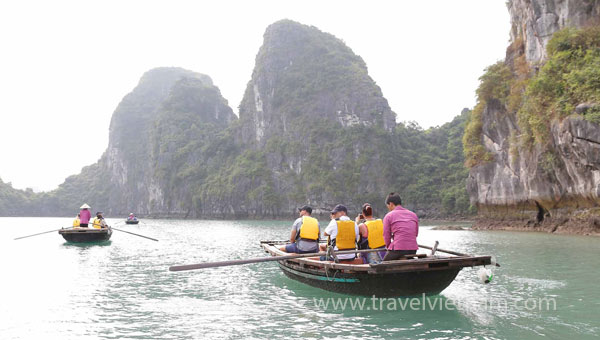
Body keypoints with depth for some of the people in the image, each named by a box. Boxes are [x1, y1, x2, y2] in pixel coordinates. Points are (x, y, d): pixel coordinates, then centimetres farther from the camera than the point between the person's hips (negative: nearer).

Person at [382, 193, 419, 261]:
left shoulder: (389, 216, 1)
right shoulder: (413, 215, 15)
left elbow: (386, 236, 0)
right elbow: (416, 234, 19)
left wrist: (389, 247, 15)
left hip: (397, 250, -5)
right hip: (413, 250, 5)